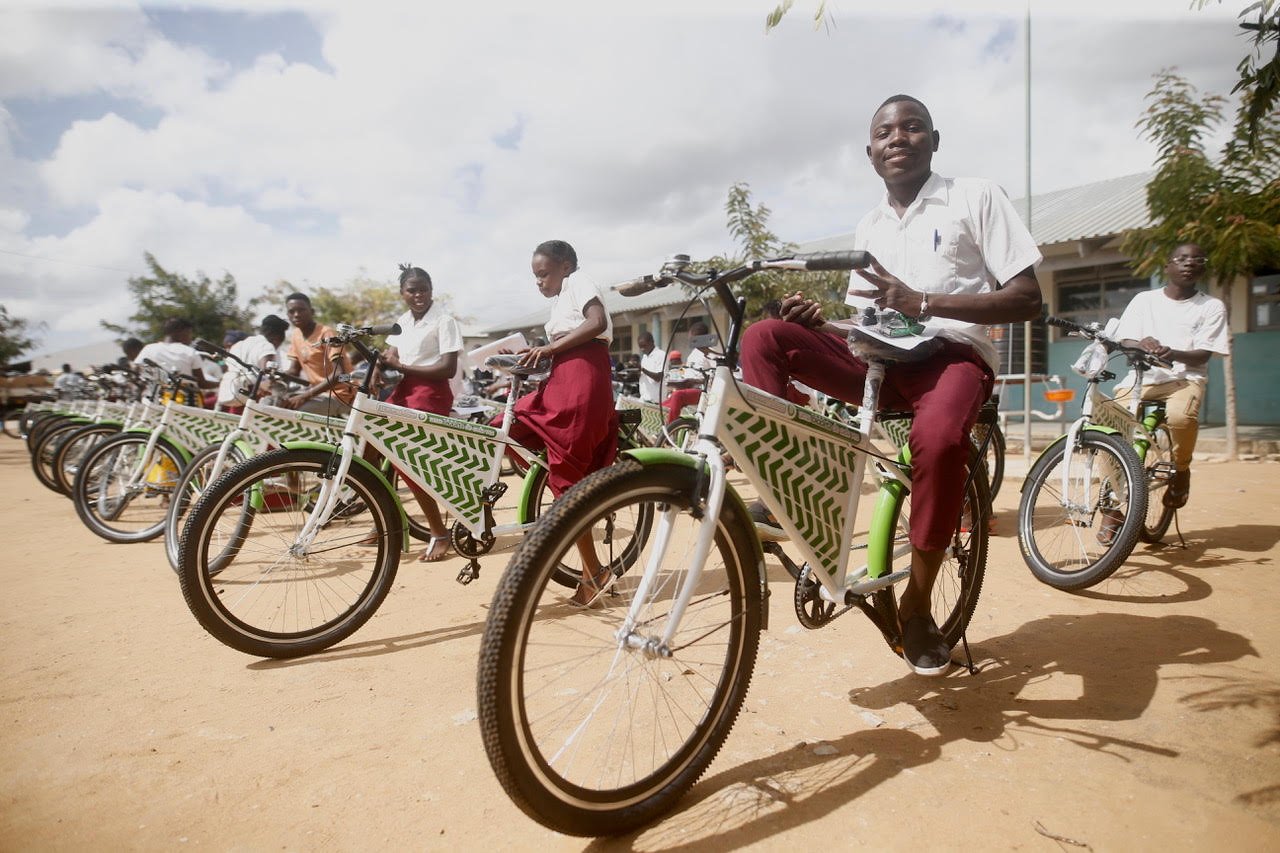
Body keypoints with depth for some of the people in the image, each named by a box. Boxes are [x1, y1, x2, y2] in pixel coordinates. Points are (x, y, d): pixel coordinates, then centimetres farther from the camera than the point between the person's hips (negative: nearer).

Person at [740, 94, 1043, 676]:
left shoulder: (975, 197, 2)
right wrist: (816, 322, -5)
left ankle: (917, 602, -17)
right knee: (764, 335, -16)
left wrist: (923, 302, -19)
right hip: (881, 360, 5)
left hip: (952, 354, -4)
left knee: (938, 436, -40)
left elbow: (1026, 300, -6)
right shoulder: (868, 228, 18)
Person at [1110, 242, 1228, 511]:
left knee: (1180, 416, -36)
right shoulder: (1144, 300, 9)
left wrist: (1174, 354, -25)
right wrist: (1141, 344, -23)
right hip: (1142, 378, 1)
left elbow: (1203, 355, -3)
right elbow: (1126, 342, 2)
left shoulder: (1212, 307, 6)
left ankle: (1181, 469, -1)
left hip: (1185, 378, -1)